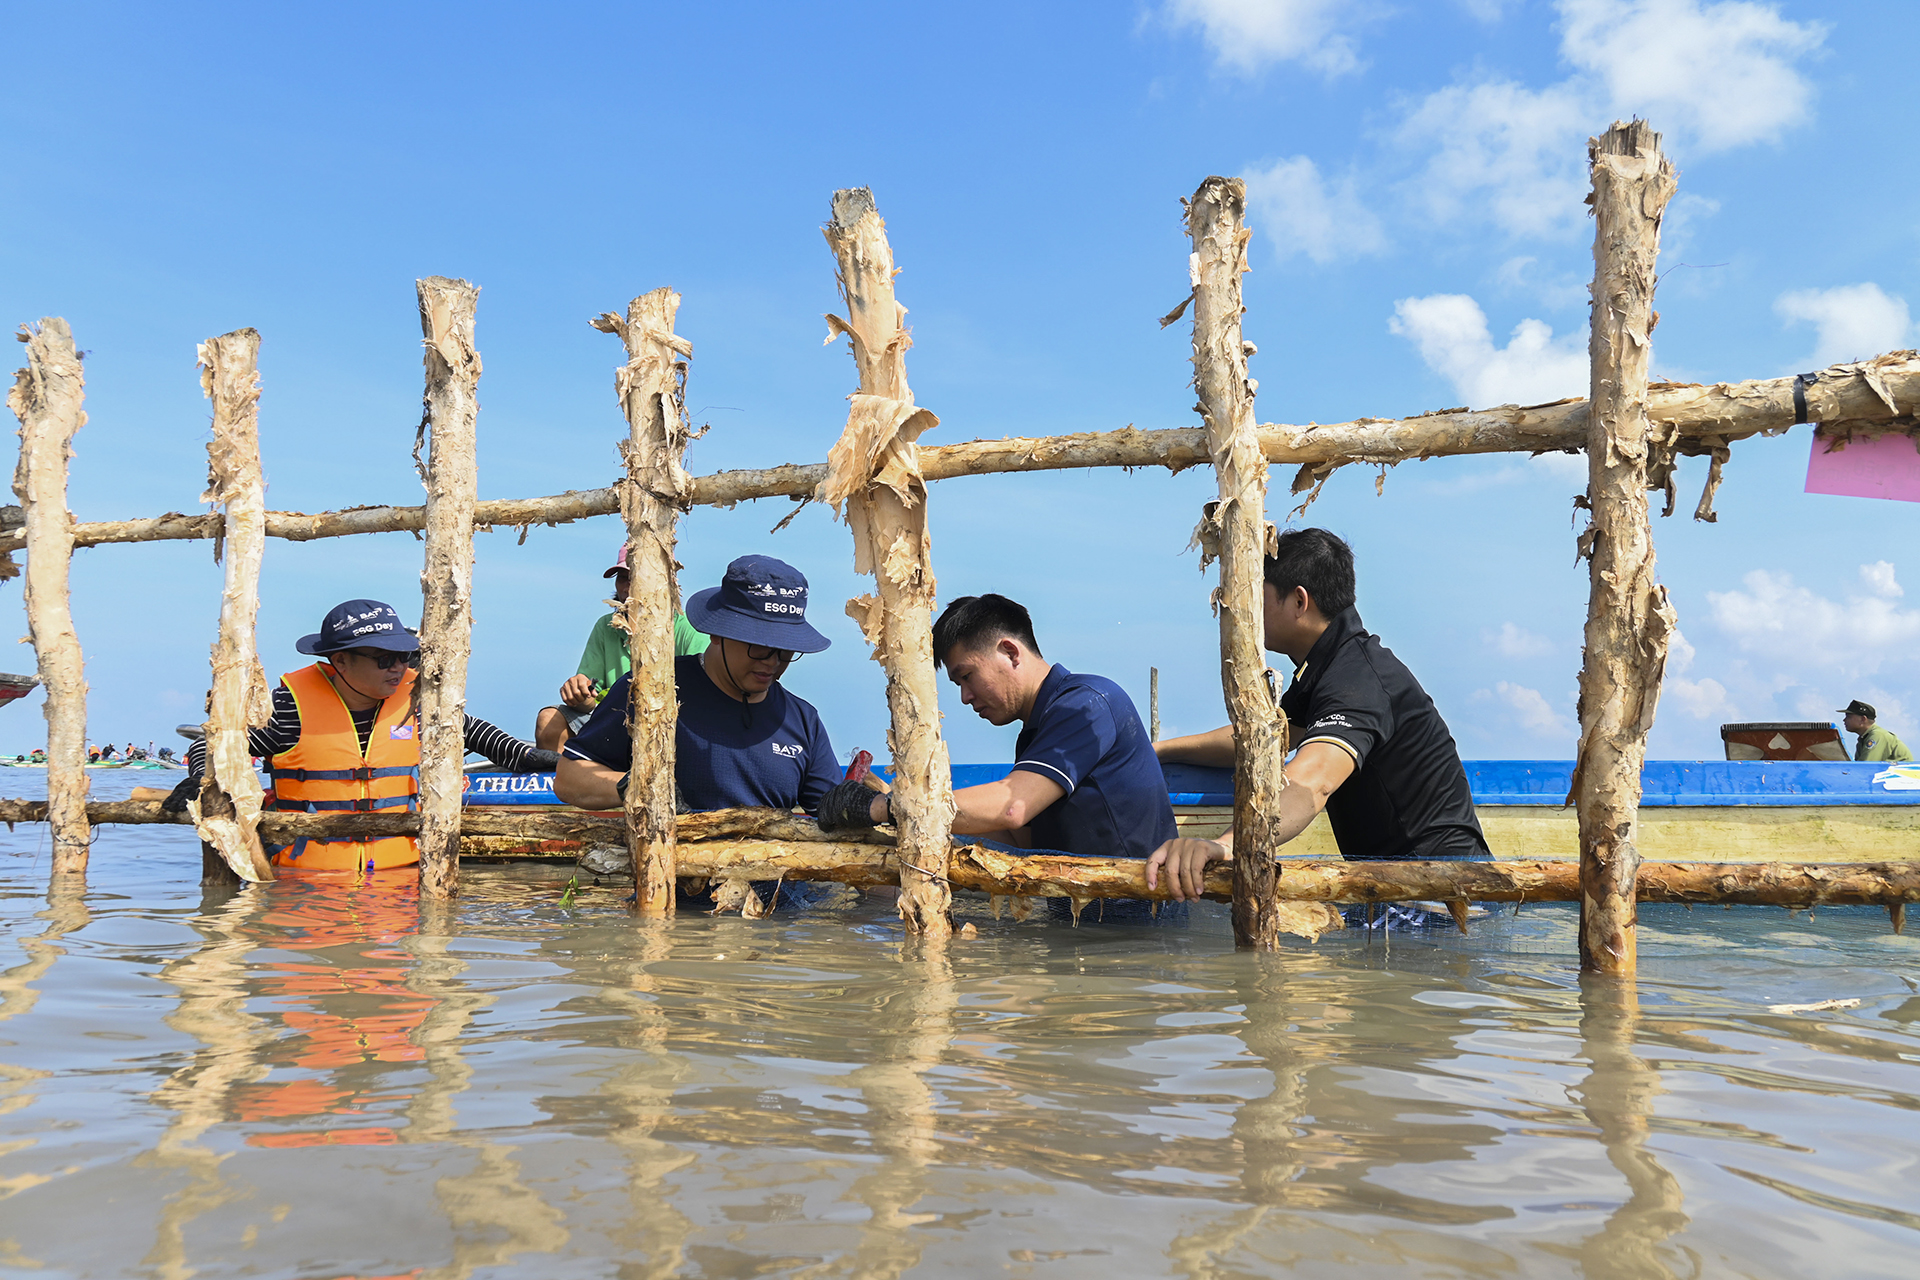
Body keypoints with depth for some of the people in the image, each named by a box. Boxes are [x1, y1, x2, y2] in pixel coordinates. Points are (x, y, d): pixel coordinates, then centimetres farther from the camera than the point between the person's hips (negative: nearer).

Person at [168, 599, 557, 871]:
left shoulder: (413, 696, 3)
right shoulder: (293, 704, -6)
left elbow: (469, 729, 21)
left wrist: (524, 756, 10)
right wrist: (203, 778, -17)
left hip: (398, 869, 2)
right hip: (307, 876, -2)